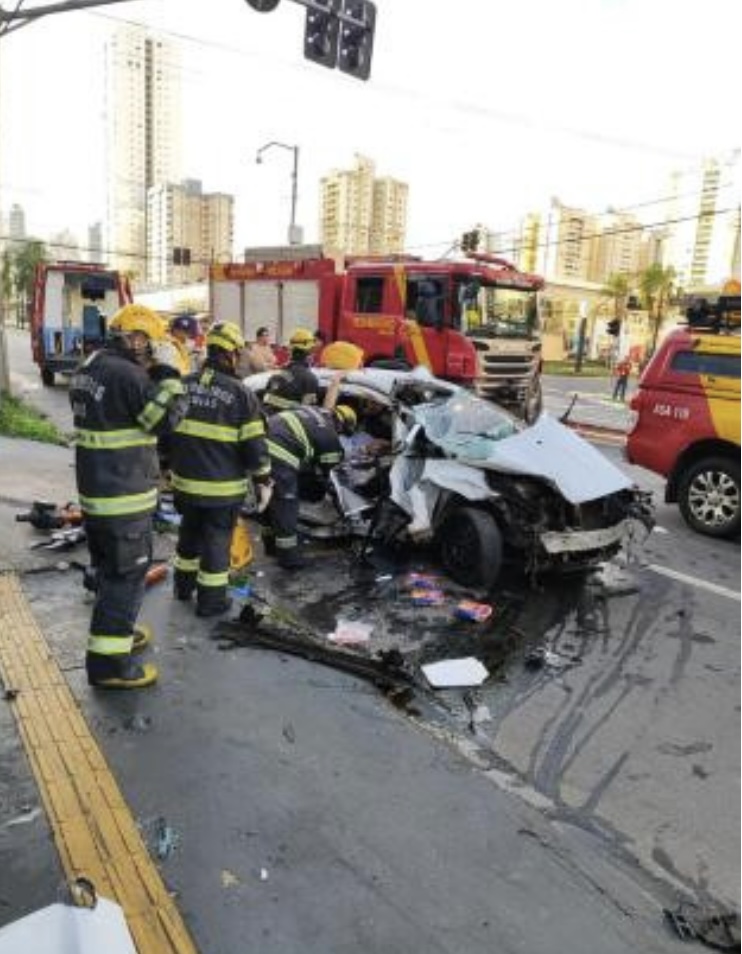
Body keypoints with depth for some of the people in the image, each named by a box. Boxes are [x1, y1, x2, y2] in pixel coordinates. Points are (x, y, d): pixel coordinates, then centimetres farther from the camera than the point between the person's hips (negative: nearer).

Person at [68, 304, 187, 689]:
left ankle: (115, 631, 39)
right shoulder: (126, 374, -19)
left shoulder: (88, 368, 12)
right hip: (123, 494, -10)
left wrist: (153, 376, 10)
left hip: (94, 488, 10)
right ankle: (108, 661, 4)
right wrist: (169, 374, -9)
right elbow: (165, 419, -17)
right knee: (127, 573, -2)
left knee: (108, 568, 22)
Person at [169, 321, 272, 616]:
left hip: (185, 481, 5)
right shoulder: (240, 393, -14)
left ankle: (183, 585, 40)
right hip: (222, 486, -5)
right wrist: (263, 479, 0)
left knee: (189, 532, 23)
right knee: (216, 540, 7)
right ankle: (210, 600, 17)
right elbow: (253, 444, -13)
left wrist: (167, 465, 20)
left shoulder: (184, 385, 1)